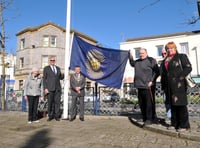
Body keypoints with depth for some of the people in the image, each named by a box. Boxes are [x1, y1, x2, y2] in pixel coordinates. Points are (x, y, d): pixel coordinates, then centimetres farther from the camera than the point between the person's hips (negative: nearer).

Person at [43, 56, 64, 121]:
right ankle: (50, 116, 14)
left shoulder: (58, 68, 15)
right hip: (50, 88, -3)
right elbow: (44, 79, 0)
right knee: (50, 103, 2)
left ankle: (57, 116, 11)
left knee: (57, 102, 2)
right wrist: (45, 88, -9)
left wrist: (62, 74, -4)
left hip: (57, 88, 3)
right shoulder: (46, 68, 4)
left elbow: (60, 78, 19)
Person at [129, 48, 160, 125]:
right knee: (141, 104, 13)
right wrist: (131, 57, 16)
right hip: (140, 86, 7)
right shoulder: (137, 61, 15)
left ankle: (149, 119, 9)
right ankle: (144, 118, 26)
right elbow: (132, 64, 35)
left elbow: (157, 72, -7)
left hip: (148, 86, -7)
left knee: (149, 103, -2)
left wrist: (152, 81, -14)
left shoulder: (151, 60, -3)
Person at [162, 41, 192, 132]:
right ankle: (175, 124, 20)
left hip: (179, 84, -6)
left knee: (181, 104, -2)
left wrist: (179, 77, -16)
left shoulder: (181, 56, 1)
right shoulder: (166, 60, 18)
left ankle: (184, 125, 9)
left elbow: (188, 68, -7)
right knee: (173, 104, 10)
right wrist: (165, 85, 11)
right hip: (170, 85, 6)